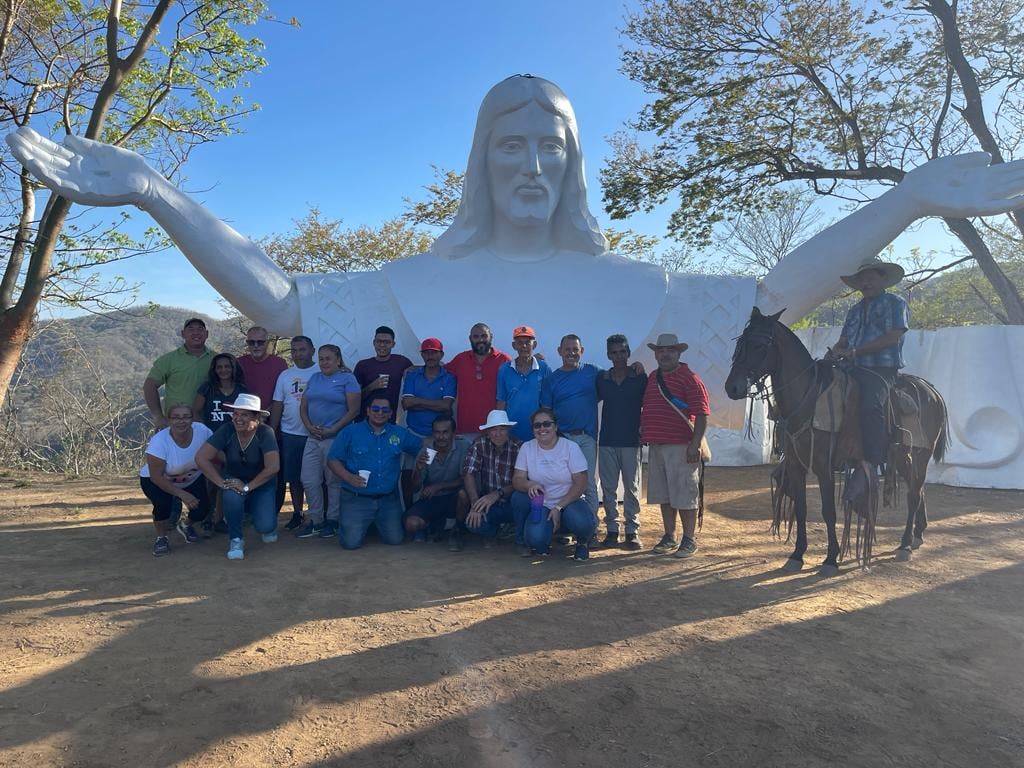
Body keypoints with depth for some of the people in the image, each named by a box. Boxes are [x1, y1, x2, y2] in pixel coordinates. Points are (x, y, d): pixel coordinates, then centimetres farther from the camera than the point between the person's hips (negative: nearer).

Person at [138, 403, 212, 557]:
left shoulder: (202, 431, -24)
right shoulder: (159, 441, -31)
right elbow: (156, 477, -26)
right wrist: (182, 494, -31)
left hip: (192, 480, 3)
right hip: (156, 481, -3)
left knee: (203, 508, -18)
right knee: (163, 503, -32)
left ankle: (186, 525, 21)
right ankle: (161, 538, 0)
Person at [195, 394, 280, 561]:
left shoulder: (265, 432, -22)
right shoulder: (226, 431, -16)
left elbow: (273, 467, -28)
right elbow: (201, 458, -19)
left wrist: (247, 487, -28)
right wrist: (222, 483, -25)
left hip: (261, 484, -1)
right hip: (234, 482, 1)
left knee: (264, 527, -20)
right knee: (232, 496, -34)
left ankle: (269, 525, 21)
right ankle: (235, 540, -9)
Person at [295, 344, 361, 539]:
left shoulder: (347, 378, -4)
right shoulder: (314, 378, 14)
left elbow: (353, 410, -10)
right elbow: (303, 407, 14)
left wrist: (331, 430, -14)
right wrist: (309, 427, -4)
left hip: (336, 438, -6)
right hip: (313, 438, 6)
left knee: (334, 481, 4)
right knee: (309, 480, 4)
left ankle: (332, 521, 17)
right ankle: (316, 521, 17)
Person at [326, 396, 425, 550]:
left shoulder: (400, 434, 7)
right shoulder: (350, 432, -1)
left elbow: (423, 447, 18)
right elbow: (332, 459, -2)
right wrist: (348, 477, -17)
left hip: (388, 499, 3)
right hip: (356, 498, -2)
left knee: (395, 539, -6)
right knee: (352, 542, -13)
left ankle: (377, 524, 28)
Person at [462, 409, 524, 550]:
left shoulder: (519, 447, -14)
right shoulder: (479, 444, -7)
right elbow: (469, 474, -14)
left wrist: (498, 494, -34)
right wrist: (475, 504, -27)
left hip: (513, 505, -2)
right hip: (489, 504, 2)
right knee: (472, 521, -28)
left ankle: (522, 541, -7)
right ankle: (491, 532, 12)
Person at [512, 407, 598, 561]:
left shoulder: (570, 447, -6)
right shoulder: (527, 447, 2)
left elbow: (580, 483, -10)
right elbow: (517, 479, -3)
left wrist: (559, 507, -19)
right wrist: (529, 484, -27)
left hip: (569, 502, -2)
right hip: (541, 506, 2)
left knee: (582, 522, -35)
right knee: (536, 539, -29)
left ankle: (583, 542, 3)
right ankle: (541, 543, 11)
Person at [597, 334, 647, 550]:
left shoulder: (640, 378, 1)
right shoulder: (602, 379, 7)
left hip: (631, 441, -2)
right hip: (607, 441, 2)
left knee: (631, 487, 3)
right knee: (608, 488, 5)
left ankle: (632, 531, 10)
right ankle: (612, 530, 14)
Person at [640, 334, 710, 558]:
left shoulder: (689, 378, -7)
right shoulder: (652, 378, 14)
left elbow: (702, 414, -12)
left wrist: (695, 444, -17)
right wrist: (643, 428, 12)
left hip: (681, 447, -7)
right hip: (656, 445, 7)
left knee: (684, 494, 0)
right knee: (664, 495, 13)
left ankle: (689, 539, 11)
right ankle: (670, 537, 24)